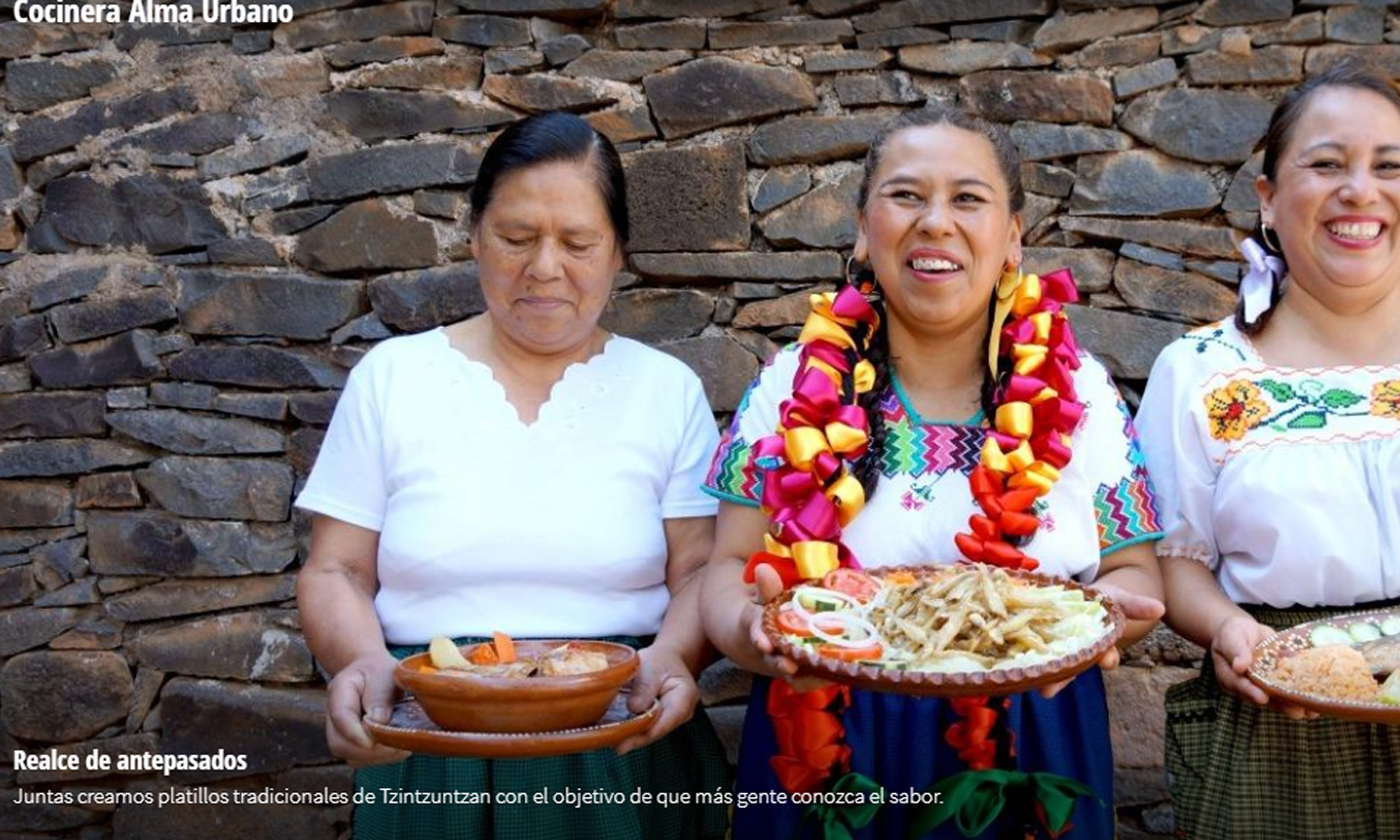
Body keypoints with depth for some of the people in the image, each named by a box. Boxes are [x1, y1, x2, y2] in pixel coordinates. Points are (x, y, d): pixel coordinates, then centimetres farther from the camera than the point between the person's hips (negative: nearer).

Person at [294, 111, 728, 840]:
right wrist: (362, 663, -17)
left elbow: (701, 569, 1)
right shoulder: (391, 377, 3)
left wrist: (673, 655, -20)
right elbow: (335, 572, 3)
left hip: (621, 760, 0)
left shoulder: (668, 389, 3)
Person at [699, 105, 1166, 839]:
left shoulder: (1081, 391, 0)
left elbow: (1135, 573, 4)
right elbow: (729, 567, -1)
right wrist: (750, 630, -23)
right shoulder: (793, 385, -2)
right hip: (825, 752, 0)